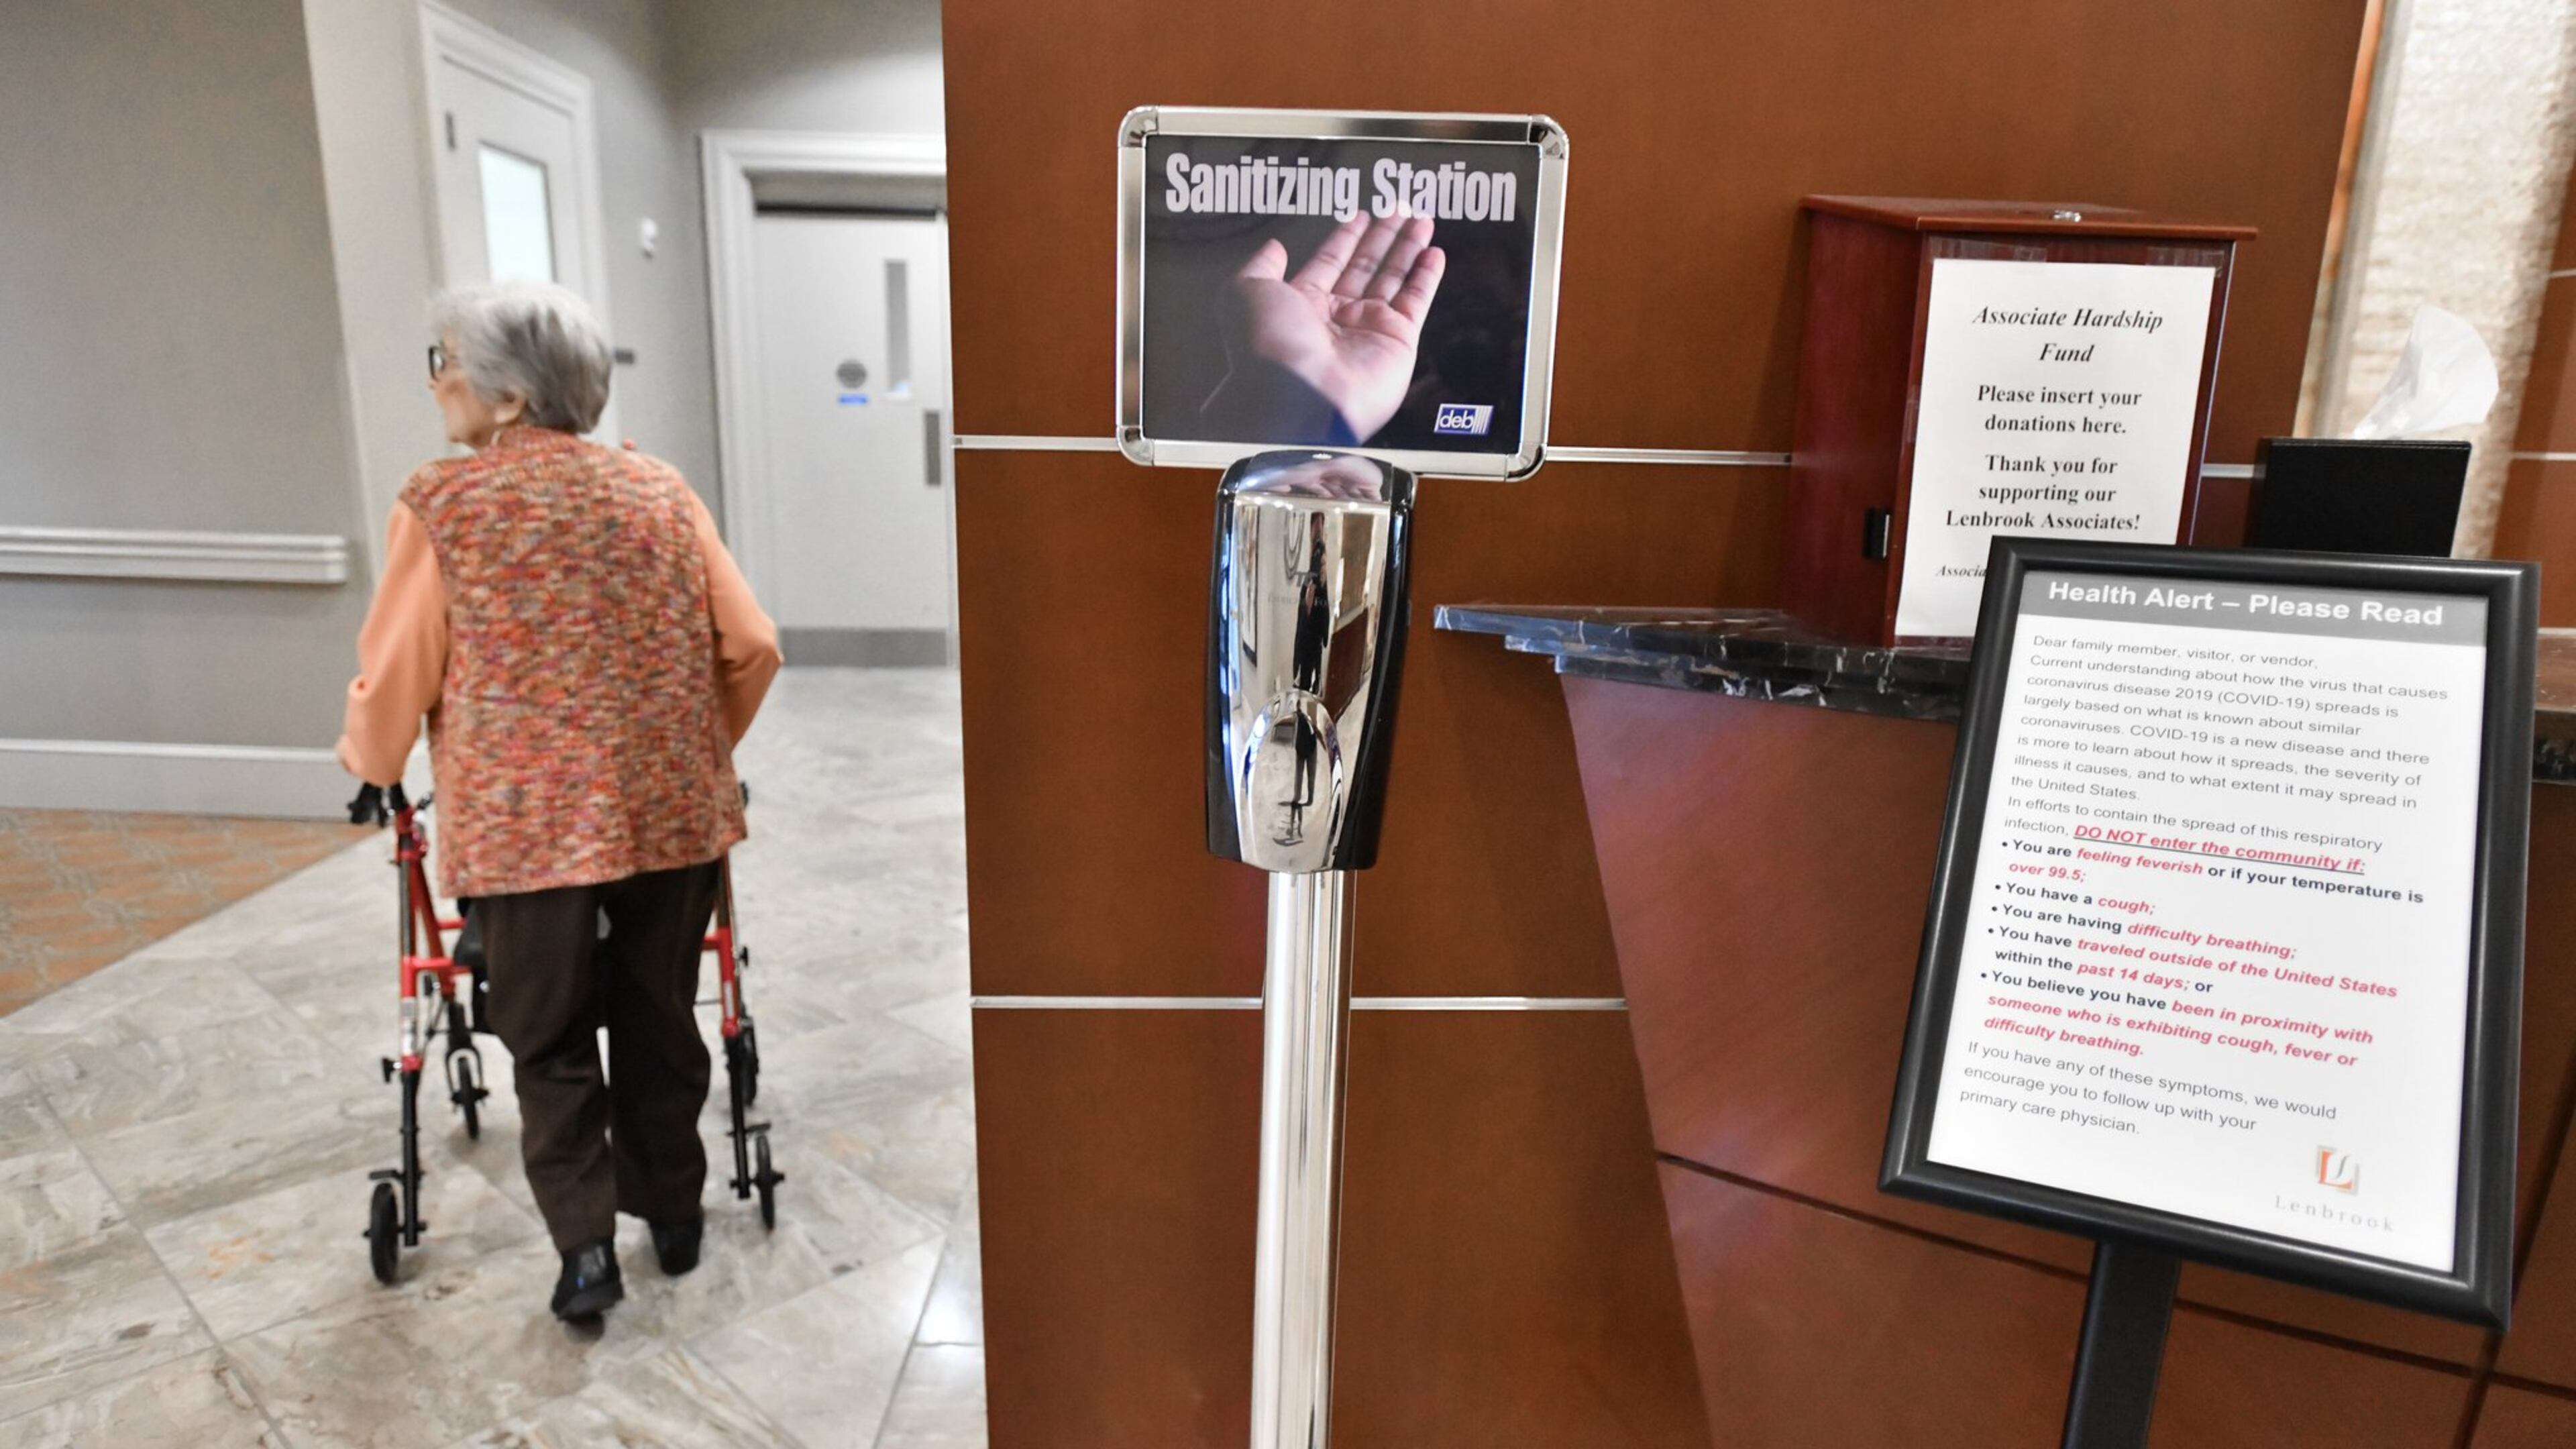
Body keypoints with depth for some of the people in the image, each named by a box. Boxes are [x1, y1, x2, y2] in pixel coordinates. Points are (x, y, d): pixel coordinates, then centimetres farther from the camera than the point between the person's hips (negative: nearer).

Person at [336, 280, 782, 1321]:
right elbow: (752, 648, 3)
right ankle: (673, 1211, 31)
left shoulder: (442, 505, -4)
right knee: (658, 1020, 17)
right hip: (674, 809, 3)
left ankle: (585, 1246, 11)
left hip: (527, 823, -3)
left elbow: (393, 681, -1)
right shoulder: (660, 488, 5)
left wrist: (369, 764, 20)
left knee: (551, 1044, 13)